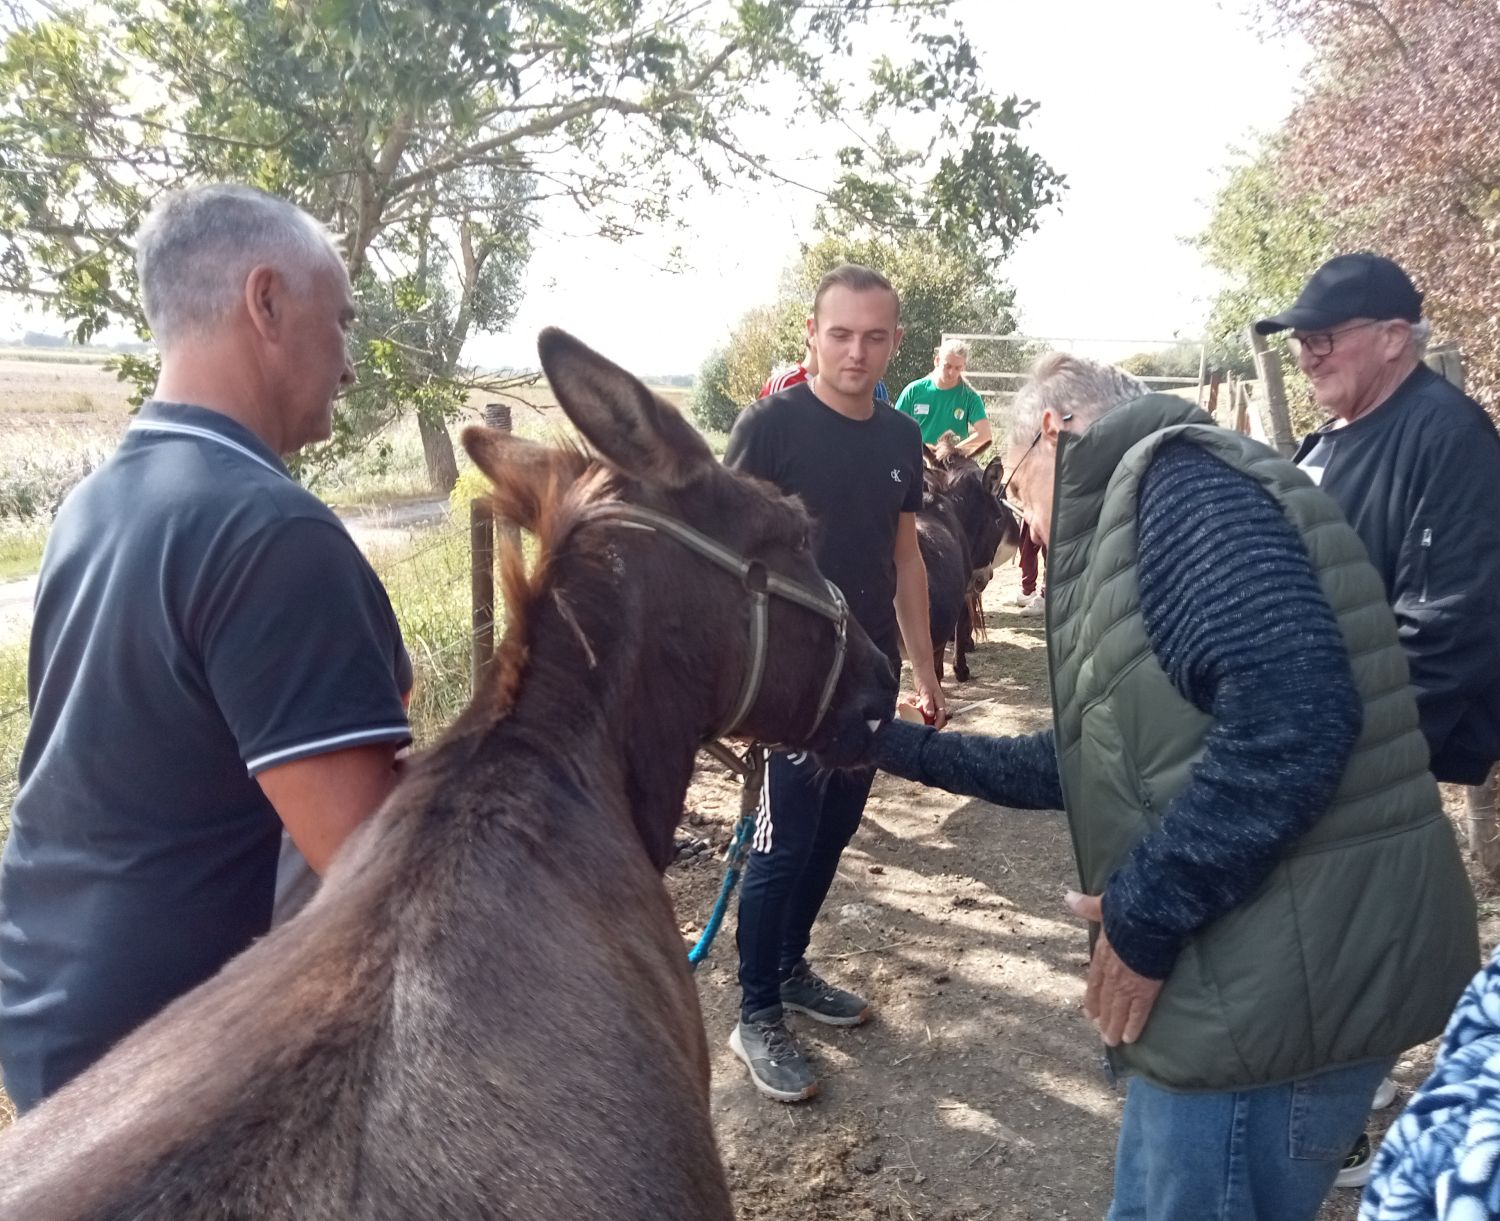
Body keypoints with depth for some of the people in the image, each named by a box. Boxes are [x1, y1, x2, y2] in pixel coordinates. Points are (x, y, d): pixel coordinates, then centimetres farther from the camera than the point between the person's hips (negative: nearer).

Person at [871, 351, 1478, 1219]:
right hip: (1278, 967, 9)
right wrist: (910, 748, 27)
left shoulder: (1176, 476, -13)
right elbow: (1096, 761, 25)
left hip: (1291, 974, -9)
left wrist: (1143, 913, -19)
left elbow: (1293, 712, -27)